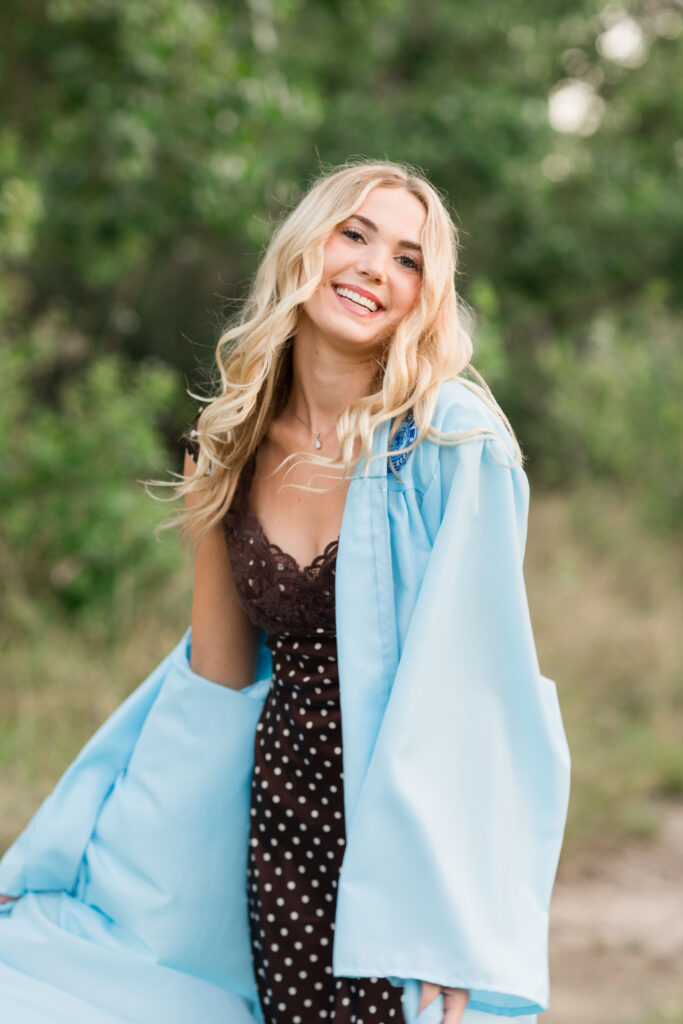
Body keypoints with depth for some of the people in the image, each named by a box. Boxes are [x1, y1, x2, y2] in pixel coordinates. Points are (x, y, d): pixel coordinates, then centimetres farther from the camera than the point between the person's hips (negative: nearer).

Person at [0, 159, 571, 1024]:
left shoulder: (454, 442, -11)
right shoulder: (240, 444, 5)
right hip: (281, 815, 4)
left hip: (412, 825, -4)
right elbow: (221, 672, 9)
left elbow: (466, 679, -15)